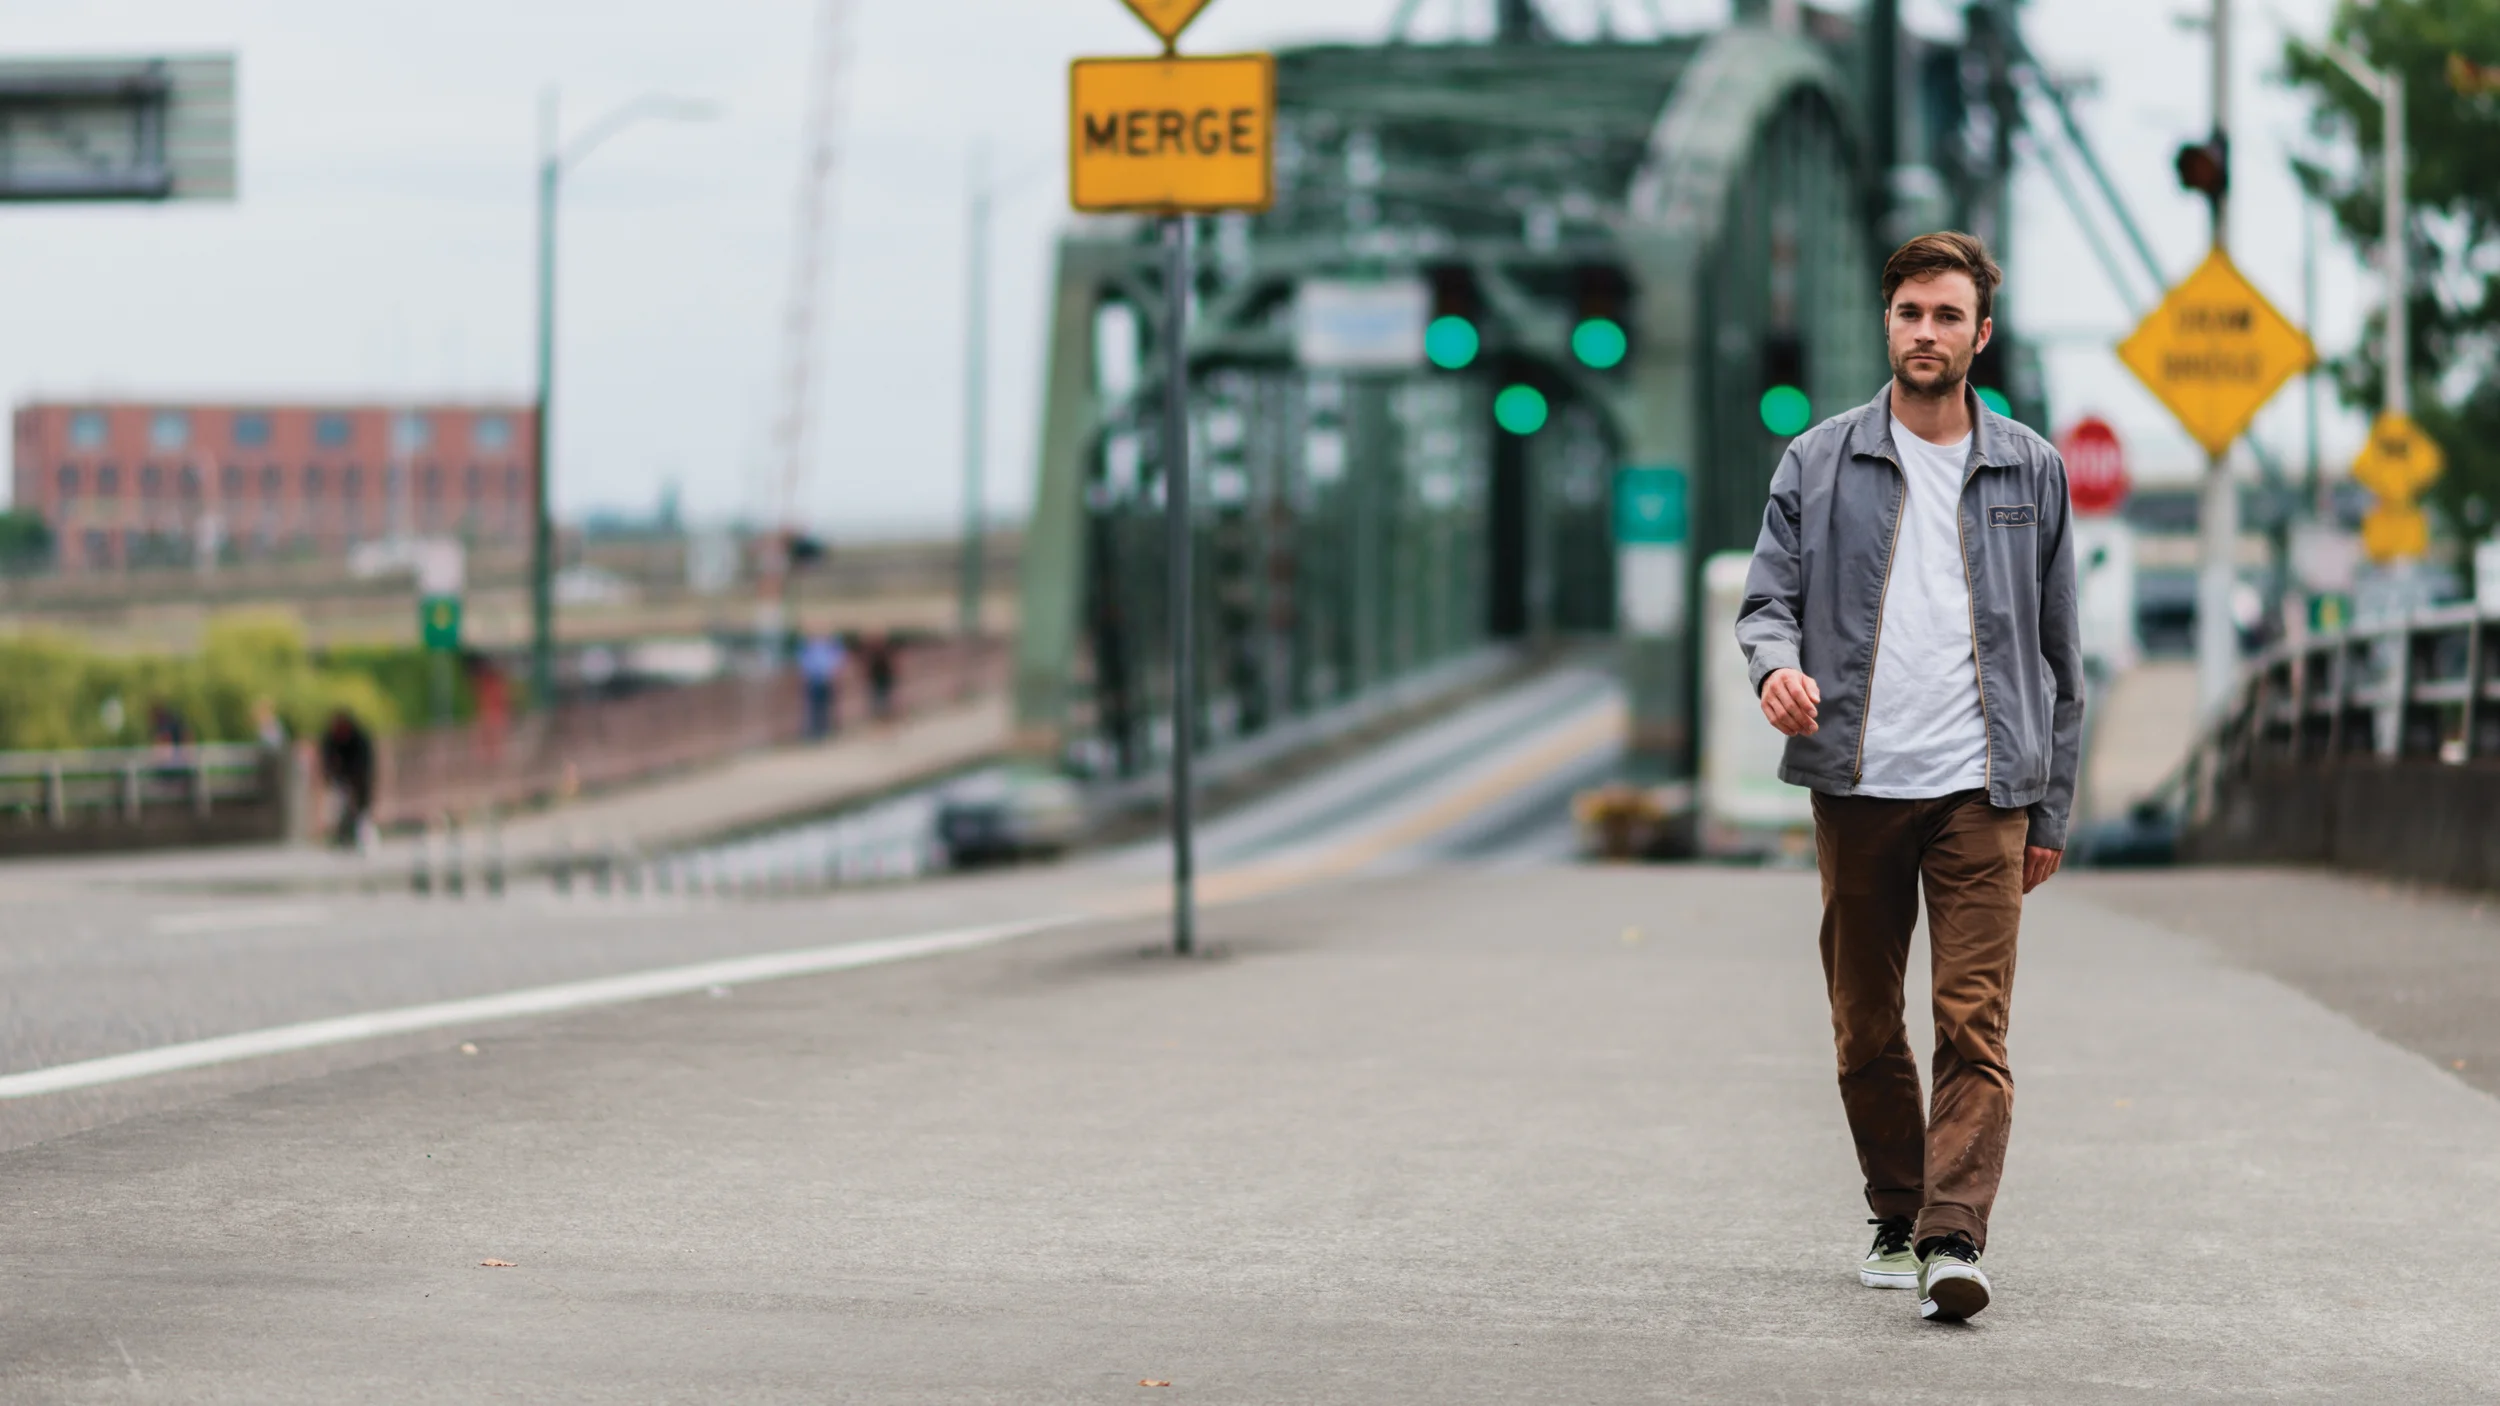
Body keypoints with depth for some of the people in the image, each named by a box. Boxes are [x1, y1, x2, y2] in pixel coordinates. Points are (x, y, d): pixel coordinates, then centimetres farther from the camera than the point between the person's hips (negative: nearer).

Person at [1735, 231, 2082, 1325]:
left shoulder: (2029, 470, 11)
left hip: (1983, 788, -1)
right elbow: (1768, 596, 6)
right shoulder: (1819, 464, 8)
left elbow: (2057, 651, 14)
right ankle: (1895, 1217, 22)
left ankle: (1953, 1238, -17)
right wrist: (1777, 662, -19)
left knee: (1974, 1024, -12)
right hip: (1857, 783, 1)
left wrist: (2051, 807, 11)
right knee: (1865, 1030, 7)